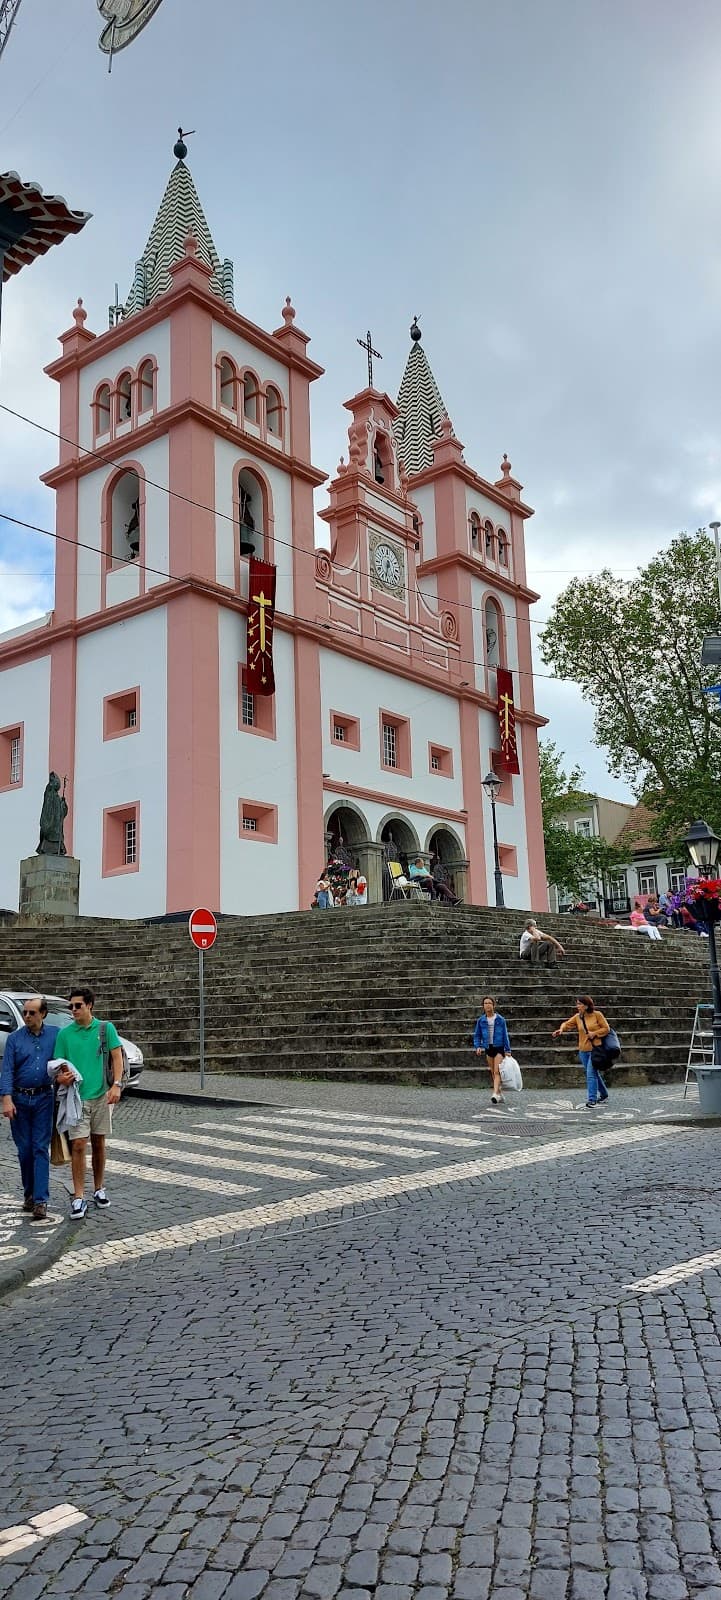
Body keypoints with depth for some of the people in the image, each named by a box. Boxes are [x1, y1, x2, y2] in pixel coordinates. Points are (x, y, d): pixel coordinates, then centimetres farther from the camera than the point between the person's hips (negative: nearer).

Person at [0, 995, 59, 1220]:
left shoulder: (55, 1035, 1)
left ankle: (40, 1200, -6)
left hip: (44, 1098, -1)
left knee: (41, 1149, -5)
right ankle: (29, 1193, 23)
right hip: (20, 1099, 1)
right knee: (24, 1149, 8)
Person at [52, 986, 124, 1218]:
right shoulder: (64, 1034, 2)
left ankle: (99, 1189, 26)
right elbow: (58, 1064, 4)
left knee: (98, 1144, 11)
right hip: (76, 1097, 0)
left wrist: (116, 1085, -15)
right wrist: (60, 1076, -19)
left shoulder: (106, 1028, 0)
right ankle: (78, 1197, -2)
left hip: (101, 1096, 0)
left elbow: (117, 1057, -2)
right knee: (78, 1145, -7)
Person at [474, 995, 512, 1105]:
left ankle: (495, 1095, -24)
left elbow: (505, 1035, 0)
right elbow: (477, 1035, 8)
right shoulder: (481, 1020, 2)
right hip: (488, 1048, 4)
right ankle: (500, 1094, 23)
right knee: (492, 1073, 10)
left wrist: (508, 1050, -1)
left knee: (497, 1072, -15)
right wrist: (478, 1046, -8)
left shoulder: (500, 1020, -4)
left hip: (499, 1048, -4)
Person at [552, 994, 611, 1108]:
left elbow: (606, 1028, -3)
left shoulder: (597, 1015, -7)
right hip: (583, 1050, 5)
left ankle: (592, 1100, -9)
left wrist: (595, 1033, -14)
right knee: (594, 1073, 15)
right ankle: (603, 1094, 33)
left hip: (595, 1049, -5)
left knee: (591, 1074, -13)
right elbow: (567, 1024, 4)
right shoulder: (577, 1017, 6)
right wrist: (561, 1029, -17)